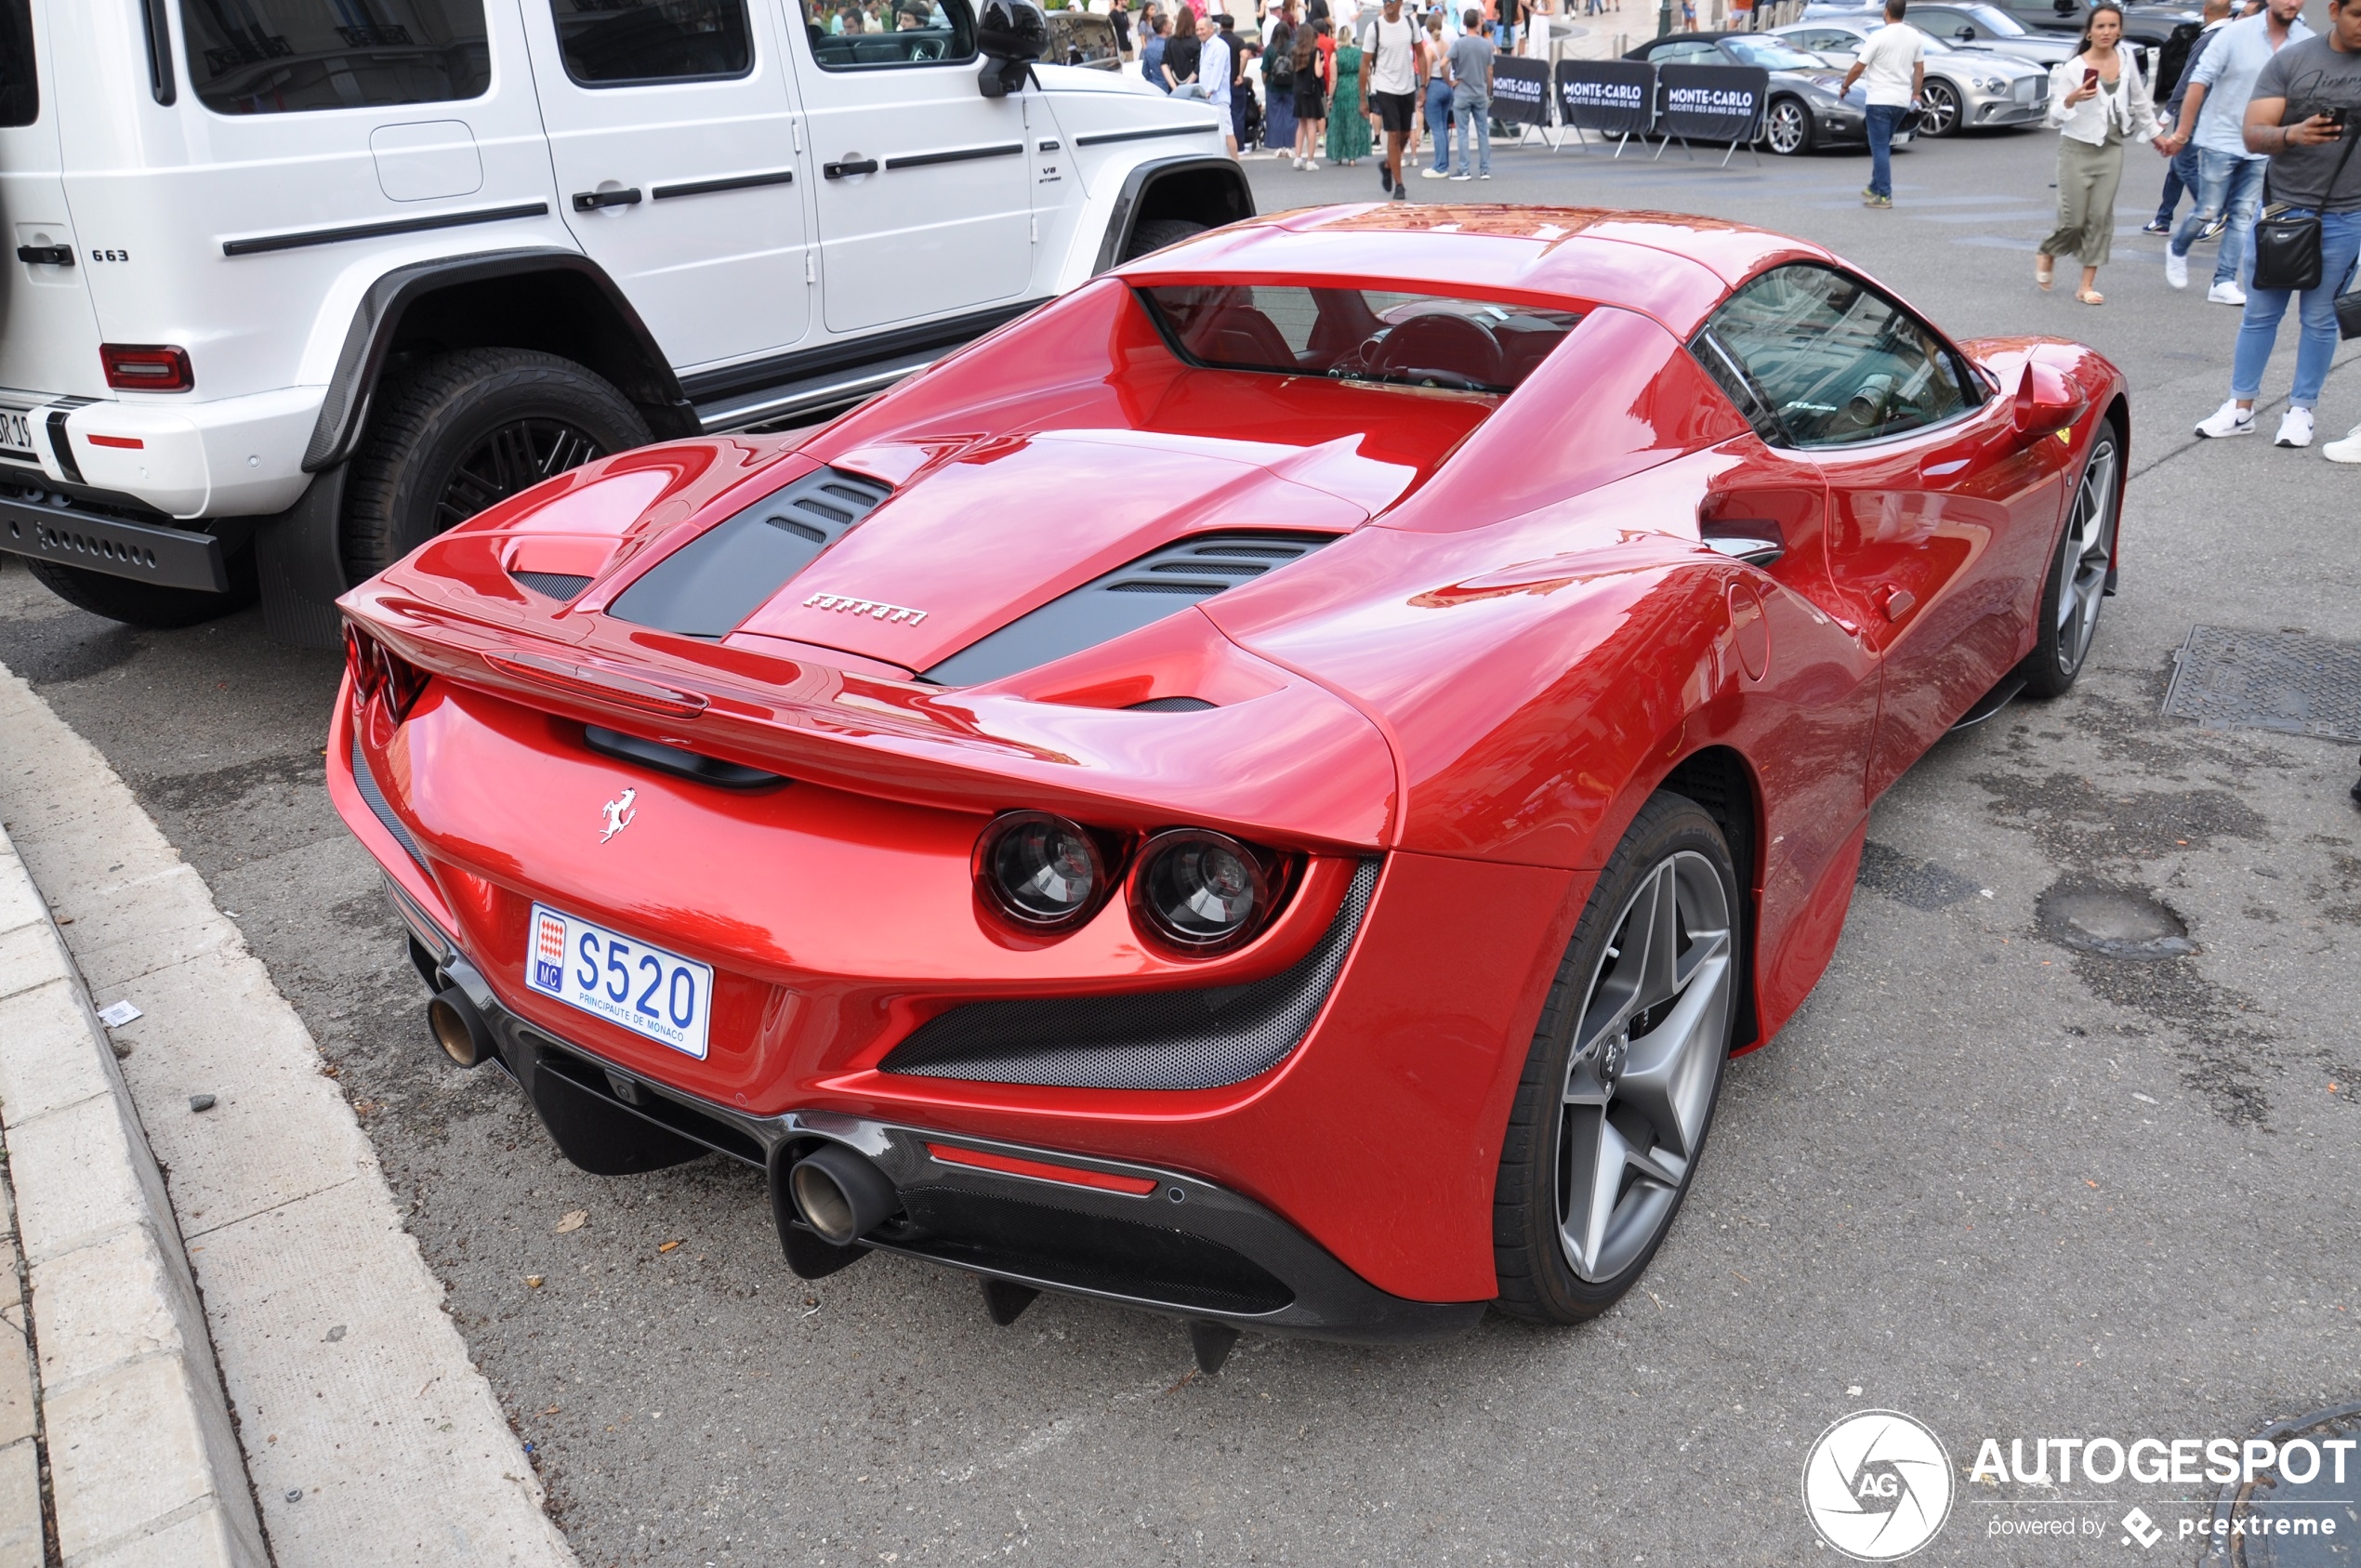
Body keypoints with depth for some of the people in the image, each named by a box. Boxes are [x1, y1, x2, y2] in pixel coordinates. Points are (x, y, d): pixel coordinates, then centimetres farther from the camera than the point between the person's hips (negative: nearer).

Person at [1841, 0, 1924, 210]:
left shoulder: (1878, 37, -12)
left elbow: (1858, 68, -10)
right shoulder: (1916, 37, 6)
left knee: (1880, 148, -3)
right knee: (1883, 146, 20)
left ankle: (1884, 196, -7)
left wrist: (1845, 86, 5)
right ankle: (1875, 188, 26)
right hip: (1902, 101, 6)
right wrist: (1916, 94, 20)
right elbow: (1919, 69, 10)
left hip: (1880, 100, -6)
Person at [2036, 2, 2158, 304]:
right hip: (2078, 149, -4)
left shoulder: (2126, 60, 3)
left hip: (2111, 148, 4)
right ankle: (2047, 255, 28)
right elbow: (2055, 117, -10)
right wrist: (2071, 100, -30)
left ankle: (2087, 285, 3)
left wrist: (2154, 134, 20)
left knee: (2101, 216, -1)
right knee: (2073, 219, -4)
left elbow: (2139, 101, 16)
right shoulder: (2073, 68, -10)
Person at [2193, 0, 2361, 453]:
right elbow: (2253, 134, -7)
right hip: (2282, 206, 0)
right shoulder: (2291, 61, -1)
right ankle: (2241, 408, 15)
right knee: (2260, 312, 6)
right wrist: (2292, 134, -27)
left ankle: (2300, 410, 17)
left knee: (2319, 318, 7)